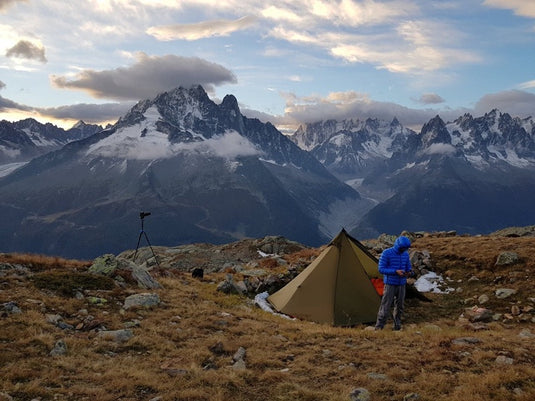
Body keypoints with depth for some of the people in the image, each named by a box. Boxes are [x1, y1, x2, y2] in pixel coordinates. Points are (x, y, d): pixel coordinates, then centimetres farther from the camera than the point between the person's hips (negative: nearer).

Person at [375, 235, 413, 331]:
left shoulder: (405, 254, 4)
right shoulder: (386, 253, -13)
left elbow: (408, 268, 13)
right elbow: (381, 269, -14)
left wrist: (409, 273, -13)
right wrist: (395, 271, -25)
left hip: (401, 284, 5)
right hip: (390, 284, -5)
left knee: (399, 306, 11)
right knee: (385, 307, -6)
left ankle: (397, 326, 25)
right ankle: (379, 327, 3)